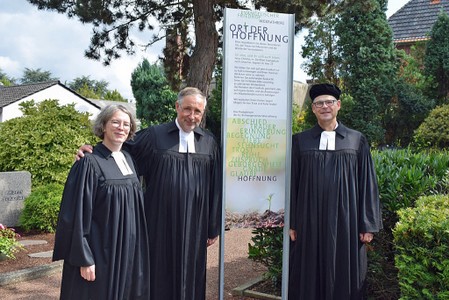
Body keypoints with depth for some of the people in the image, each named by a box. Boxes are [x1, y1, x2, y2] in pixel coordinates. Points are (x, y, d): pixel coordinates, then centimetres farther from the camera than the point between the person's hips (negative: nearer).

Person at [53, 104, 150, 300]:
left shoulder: (127, 159, 8)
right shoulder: (90, 163, -13)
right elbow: (77, 214, -15)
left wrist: (136, 246, 13)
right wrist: (84, 258, -17)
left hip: (128, 249, 7)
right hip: (101, 252, -7)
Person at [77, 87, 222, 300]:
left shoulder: (210, 143, 5)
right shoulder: (153, 136, -1)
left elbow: (215, 188, 7)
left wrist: (214, 228, 7)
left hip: (194, 226, 2)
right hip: (160, 224, -2)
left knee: (190, 278, 12)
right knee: (159, 276, 8)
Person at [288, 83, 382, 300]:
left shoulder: (357, 141, 3)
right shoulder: (300, 141, 3)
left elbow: (367, 184, 4)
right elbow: (292, 184, 5)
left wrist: (368, 225, 0)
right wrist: (291, 223, 2)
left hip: (345, 222, 0)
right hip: (309, 223, 0)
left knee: (344, 279, 8)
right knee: (309, 280, 8)